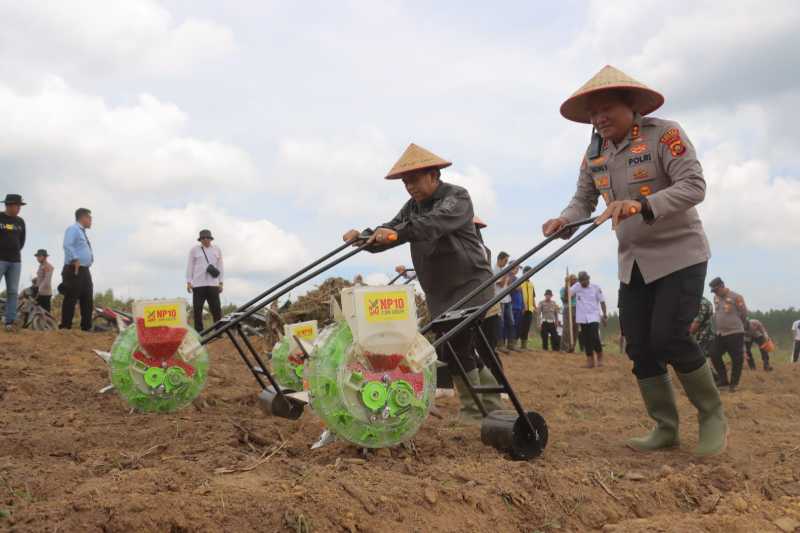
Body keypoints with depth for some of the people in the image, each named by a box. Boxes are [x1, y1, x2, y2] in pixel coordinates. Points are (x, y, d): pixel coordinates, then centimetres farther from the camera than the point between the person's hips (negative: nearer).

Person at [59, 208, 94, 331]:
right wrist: (75, 260, -26)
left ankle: (86, 327, 12)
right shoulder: (73, 229, -6)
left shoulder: (82, 232, 24)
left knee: (88, 300, 8)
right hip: (74, 270, -10)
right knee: (71, 299, -9)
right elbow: (67, 246, -20)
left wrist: (90, 259, 18)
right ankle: (65, 326, -7)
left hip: (85, 271, 10)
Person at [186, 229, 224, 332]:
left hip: (213, 284, 1)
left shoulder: (217, 250, 12)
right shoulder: (194, 249, 7)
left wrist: (221, 283, 8)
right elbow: (190, 266, 8)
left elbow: (220, 266, 13)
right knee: (197, 309, 0)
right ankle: (199, 332, 6)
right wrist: (188, 282, 2)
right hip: (198, 284, -1)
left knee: (216, 309, -5)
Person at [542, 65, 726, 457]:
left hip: (679, 253, -6)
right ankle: (665, 428, 15)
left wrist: (642, 206, -37)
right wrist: (564, 220, -17)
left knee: (669, 338, -15)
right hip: (633, 262, 6)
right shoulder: (594, 154, 6)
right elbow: (584, 200, 6)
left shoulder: (665, 134, -13)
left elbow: (694, 186, -23)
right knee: (639, 346, 2)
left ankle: (713, 417, 9)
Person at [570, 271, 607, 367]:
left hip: (594, 317, -3)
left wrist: (605, 315, -1)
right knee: (586, 340, 4)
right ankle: (590, 361, 12)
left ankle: (600, 358, 9)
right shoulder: (576, 287, 3)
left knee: (594, 338, -13)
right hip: (582, 318, 3)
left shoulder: (595, 288, -3)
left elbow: (602, 301, 1)